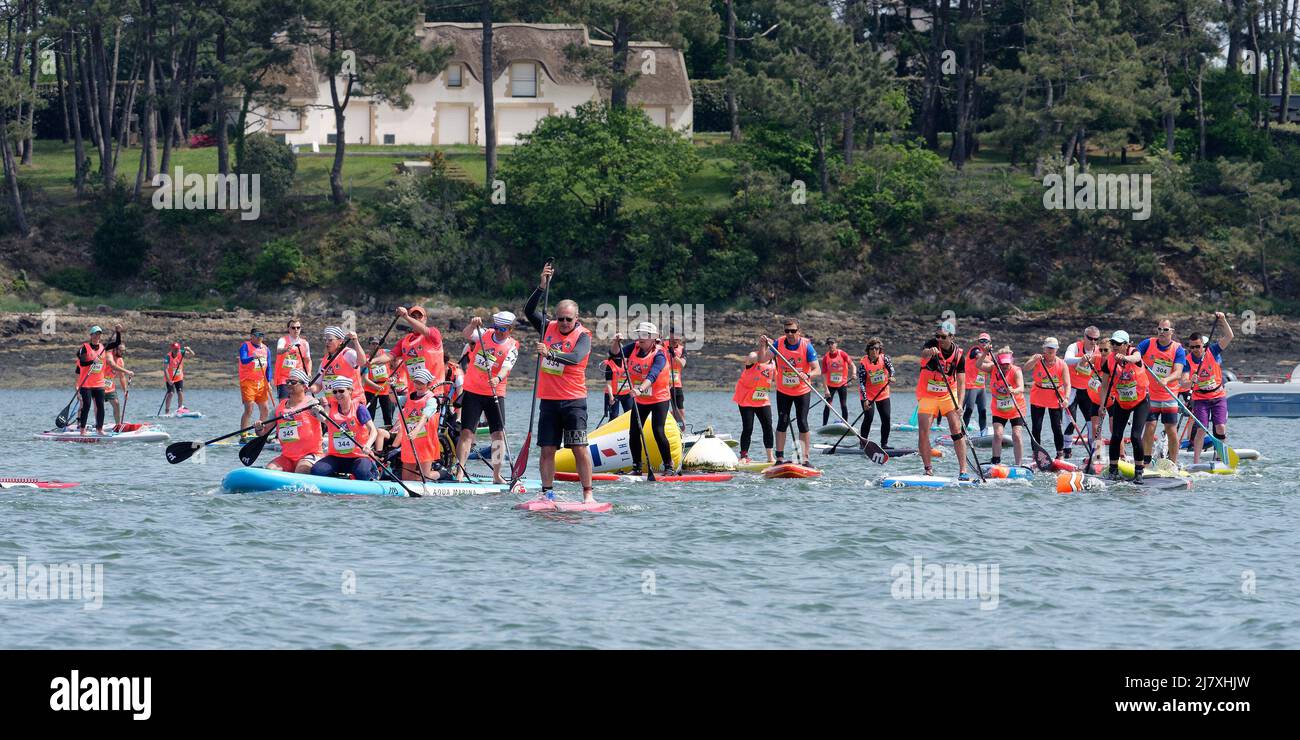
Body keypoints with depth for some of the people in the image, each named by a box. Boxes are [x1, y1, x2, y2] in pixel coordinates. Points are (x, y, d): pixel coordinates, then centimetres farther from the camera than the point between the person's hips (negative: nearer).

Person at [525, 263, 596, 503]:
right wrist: (542, 287, -13)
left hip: (573, 400, -4)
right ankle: (546, 492, 6)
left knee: (580, 449, -7)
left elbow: (576, 358, -23)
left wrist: (549, 353, -37)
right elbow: (529, 311, -3)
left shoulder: (582, 336, -4)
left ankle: (588, 493, -5)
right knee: (547, 450, 2)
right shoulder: (548, 329, 9)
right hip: (548, 400, 4)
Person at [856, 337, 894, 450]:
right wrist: (865, 400, -25)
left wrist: (891, 377, -51)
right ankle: (863, 442, -5)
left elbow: (891, 367, -27)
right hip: (868, 395, -3)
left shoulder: (884, 358, -8)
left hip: (883, 394, 3)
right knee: (869, 417, -15)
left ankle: (884, 444, 10)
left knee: (886, 418, 0)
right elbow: (861, 382, -18)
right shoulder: (863, 363, -16)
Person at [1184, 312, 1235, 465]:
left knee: (1221, 428, -10)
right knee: (1201, 429, -10)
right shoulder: (1188, 360, -9)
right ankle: (1196, 462, -7)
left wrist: (1222, 320, -23)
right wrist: (1190, 382, -38)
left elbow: (1229, 337, -12)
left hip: (1218, 396, 1)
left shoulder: (1213, 351, -5)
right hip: (1200, 399, -1)